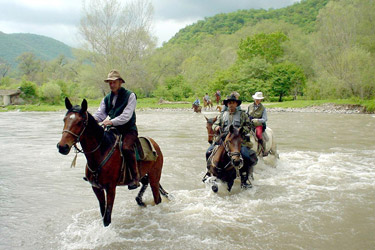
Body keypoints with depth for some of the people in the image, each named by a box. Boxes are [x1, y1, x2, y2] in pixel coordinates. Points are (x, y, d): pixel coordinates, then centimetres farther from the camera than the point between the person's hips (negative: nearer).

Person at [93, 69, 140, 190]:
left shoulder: (130, 95, -5)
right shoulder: (107, 99, 14)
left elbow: (126, 116, -16)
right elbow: (100, 114, 7)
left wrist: (111, 122, -29)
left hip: (129, 130, -6)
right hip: (113, 130, 6)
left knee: (126, 147, -32)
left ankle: (136, 177, -22)